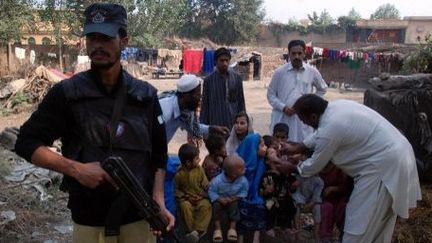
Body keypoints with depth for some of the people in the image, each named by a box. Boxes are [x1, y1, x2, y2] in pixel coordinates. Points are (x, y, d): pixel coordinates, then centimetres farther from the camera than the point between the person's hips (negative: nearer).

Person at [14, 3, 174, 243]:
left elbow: (158, 155, 6)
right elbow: (26, 143, -3)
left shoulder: (145, 95, 0)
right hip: (88, 222, -1)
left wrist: (158, 201, -7)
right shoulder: (66, 93, -5)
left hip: (139, 219, 1)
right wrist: (75, 168, -16)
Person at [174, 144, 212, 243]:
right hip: (186, 198, -1)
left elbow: (206, 185, 1)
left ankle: (198, 230, -32)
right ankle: (192, 230, -26)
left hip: (199, 198, 2)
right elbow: (176, 189, -2)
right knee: (185, 206, -33)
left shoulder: (199, 169, -3)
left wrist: (202, 196, -13)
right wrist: (186, 197, -13)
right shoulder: (179, 174, -11)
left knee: (206, 206, -27)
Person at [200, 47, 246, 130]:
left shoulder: (236, 78, 5)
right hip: (216, 124, -2)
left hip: (234, 123, 2)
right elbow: (205, 105, 2)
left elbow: (241, 102, 10)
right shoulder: (209, 80, -1)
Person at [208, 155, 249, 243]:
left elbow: (244, 192, -8)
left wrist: (235, 198, -22)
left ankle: (232, 228, -11)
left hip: (233, 200, 2)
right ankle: (217, 228, -16)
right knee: (216, 205, -27)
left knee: (234, 206, -26)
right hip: (220, 200, -1)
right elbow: (211, 192, -18)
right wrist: (219, 199, -30)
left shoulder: (243, 181, -23)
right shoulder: (217, 180, -30)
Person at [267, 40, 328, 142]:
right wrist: (283, 107, -10)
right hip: (282, 119, -1)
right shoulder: (279, 72, 0)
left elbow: (322, 89, 20)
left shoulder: (312, 72, 4)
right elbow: (270, 94, 5)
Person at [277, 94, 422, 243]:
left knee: (358, 227, -1)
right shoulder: (335, 106, 5)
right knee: (378, 222, 22)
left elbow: (314, 166, -6)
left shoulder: (330, 129, -22)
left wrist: (292, 168, 11)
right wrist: (295, 148, 29)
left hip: (384, 166, -10)